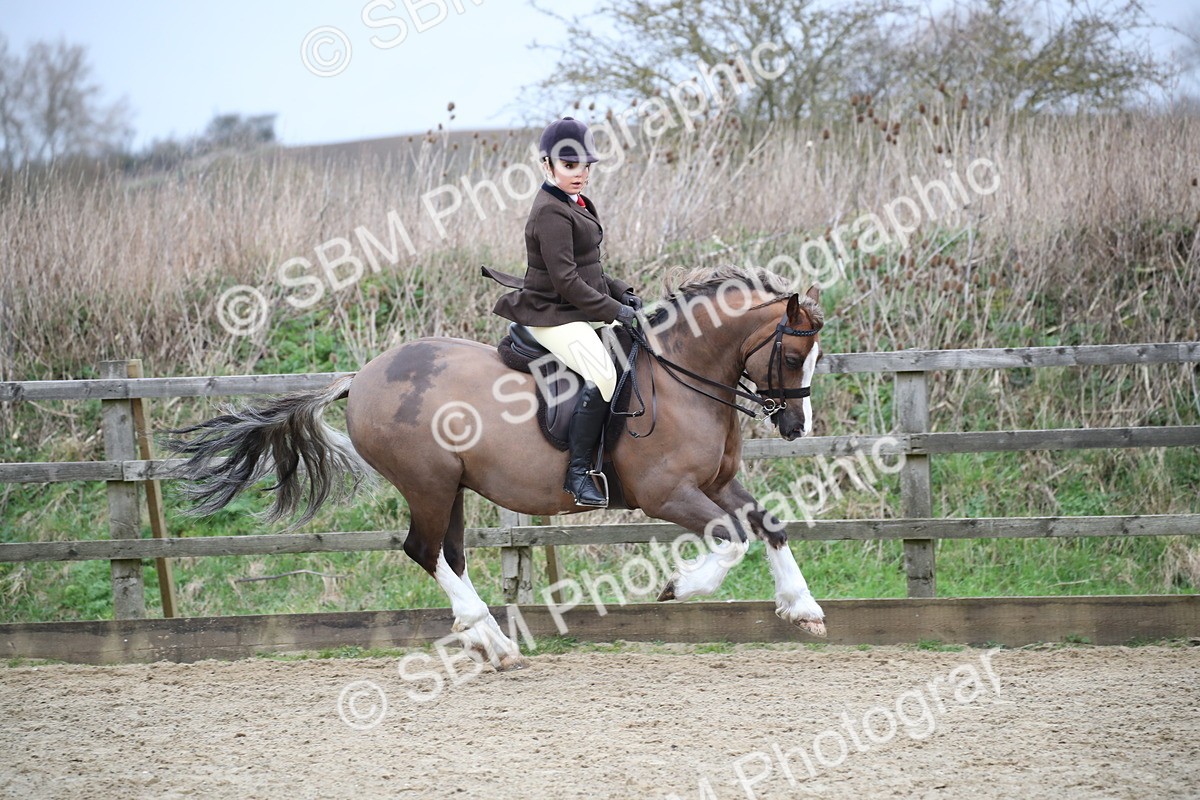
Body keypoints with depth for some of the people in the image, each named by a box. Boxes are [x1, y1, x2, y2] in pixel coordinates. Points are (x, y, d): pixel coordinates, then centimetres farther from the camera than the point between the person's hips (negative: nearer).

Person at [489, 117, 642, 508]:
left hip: (583, 313, 11)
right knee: (602, 375, -29)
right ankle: (578, 472, -25)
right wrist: (614, 310, -17)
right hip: (554, 317, -11)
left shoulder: (577, 205, 17)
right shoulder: (551, 212, -15)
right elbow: (566, 280, -20)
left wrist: (622, 292, 9)